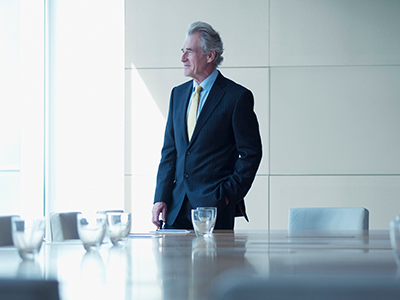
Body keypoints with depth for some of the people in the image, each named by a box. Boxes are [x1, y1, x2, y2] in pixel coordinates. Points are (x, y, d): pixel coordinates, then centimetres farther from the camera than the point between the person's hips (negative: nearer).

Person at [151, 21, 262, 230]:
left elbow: (251, 153, -4)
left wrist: (228, 196, -10)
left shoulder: (238, 97, -5)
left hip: (215, 207, -5)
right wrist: (161, 198, 4)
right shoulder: (178, 94, 14)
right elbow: (169, 151, 14)